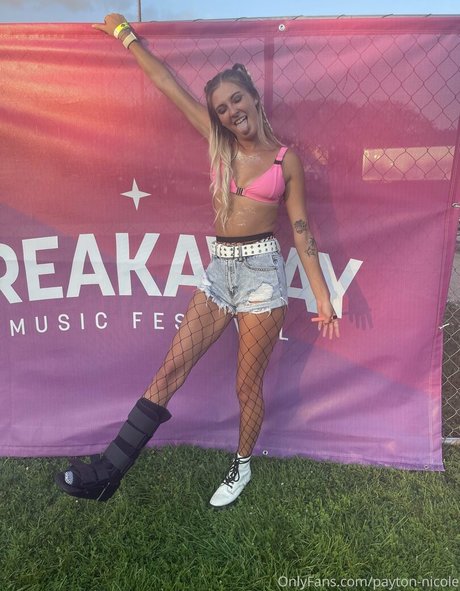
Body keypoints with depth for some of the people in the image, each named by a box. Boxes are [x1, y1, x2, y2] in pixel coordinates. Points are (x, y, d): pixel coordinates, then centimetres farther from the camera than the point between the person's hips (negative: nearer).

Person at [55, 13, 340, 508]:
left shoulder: (286, 160, 1)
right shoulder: (219, 144, 9)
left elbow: (301, 231, 0)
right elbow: (168, 84, 12)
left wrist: (323, 298, -2)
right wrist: (126, 34, 18)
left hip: (262, 270, -3)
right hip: (219, 269, 3)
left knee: (248, 383, 6)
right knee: (171, 367, -1)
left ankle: (242, 465, 32)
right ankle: (109, 470, 6)